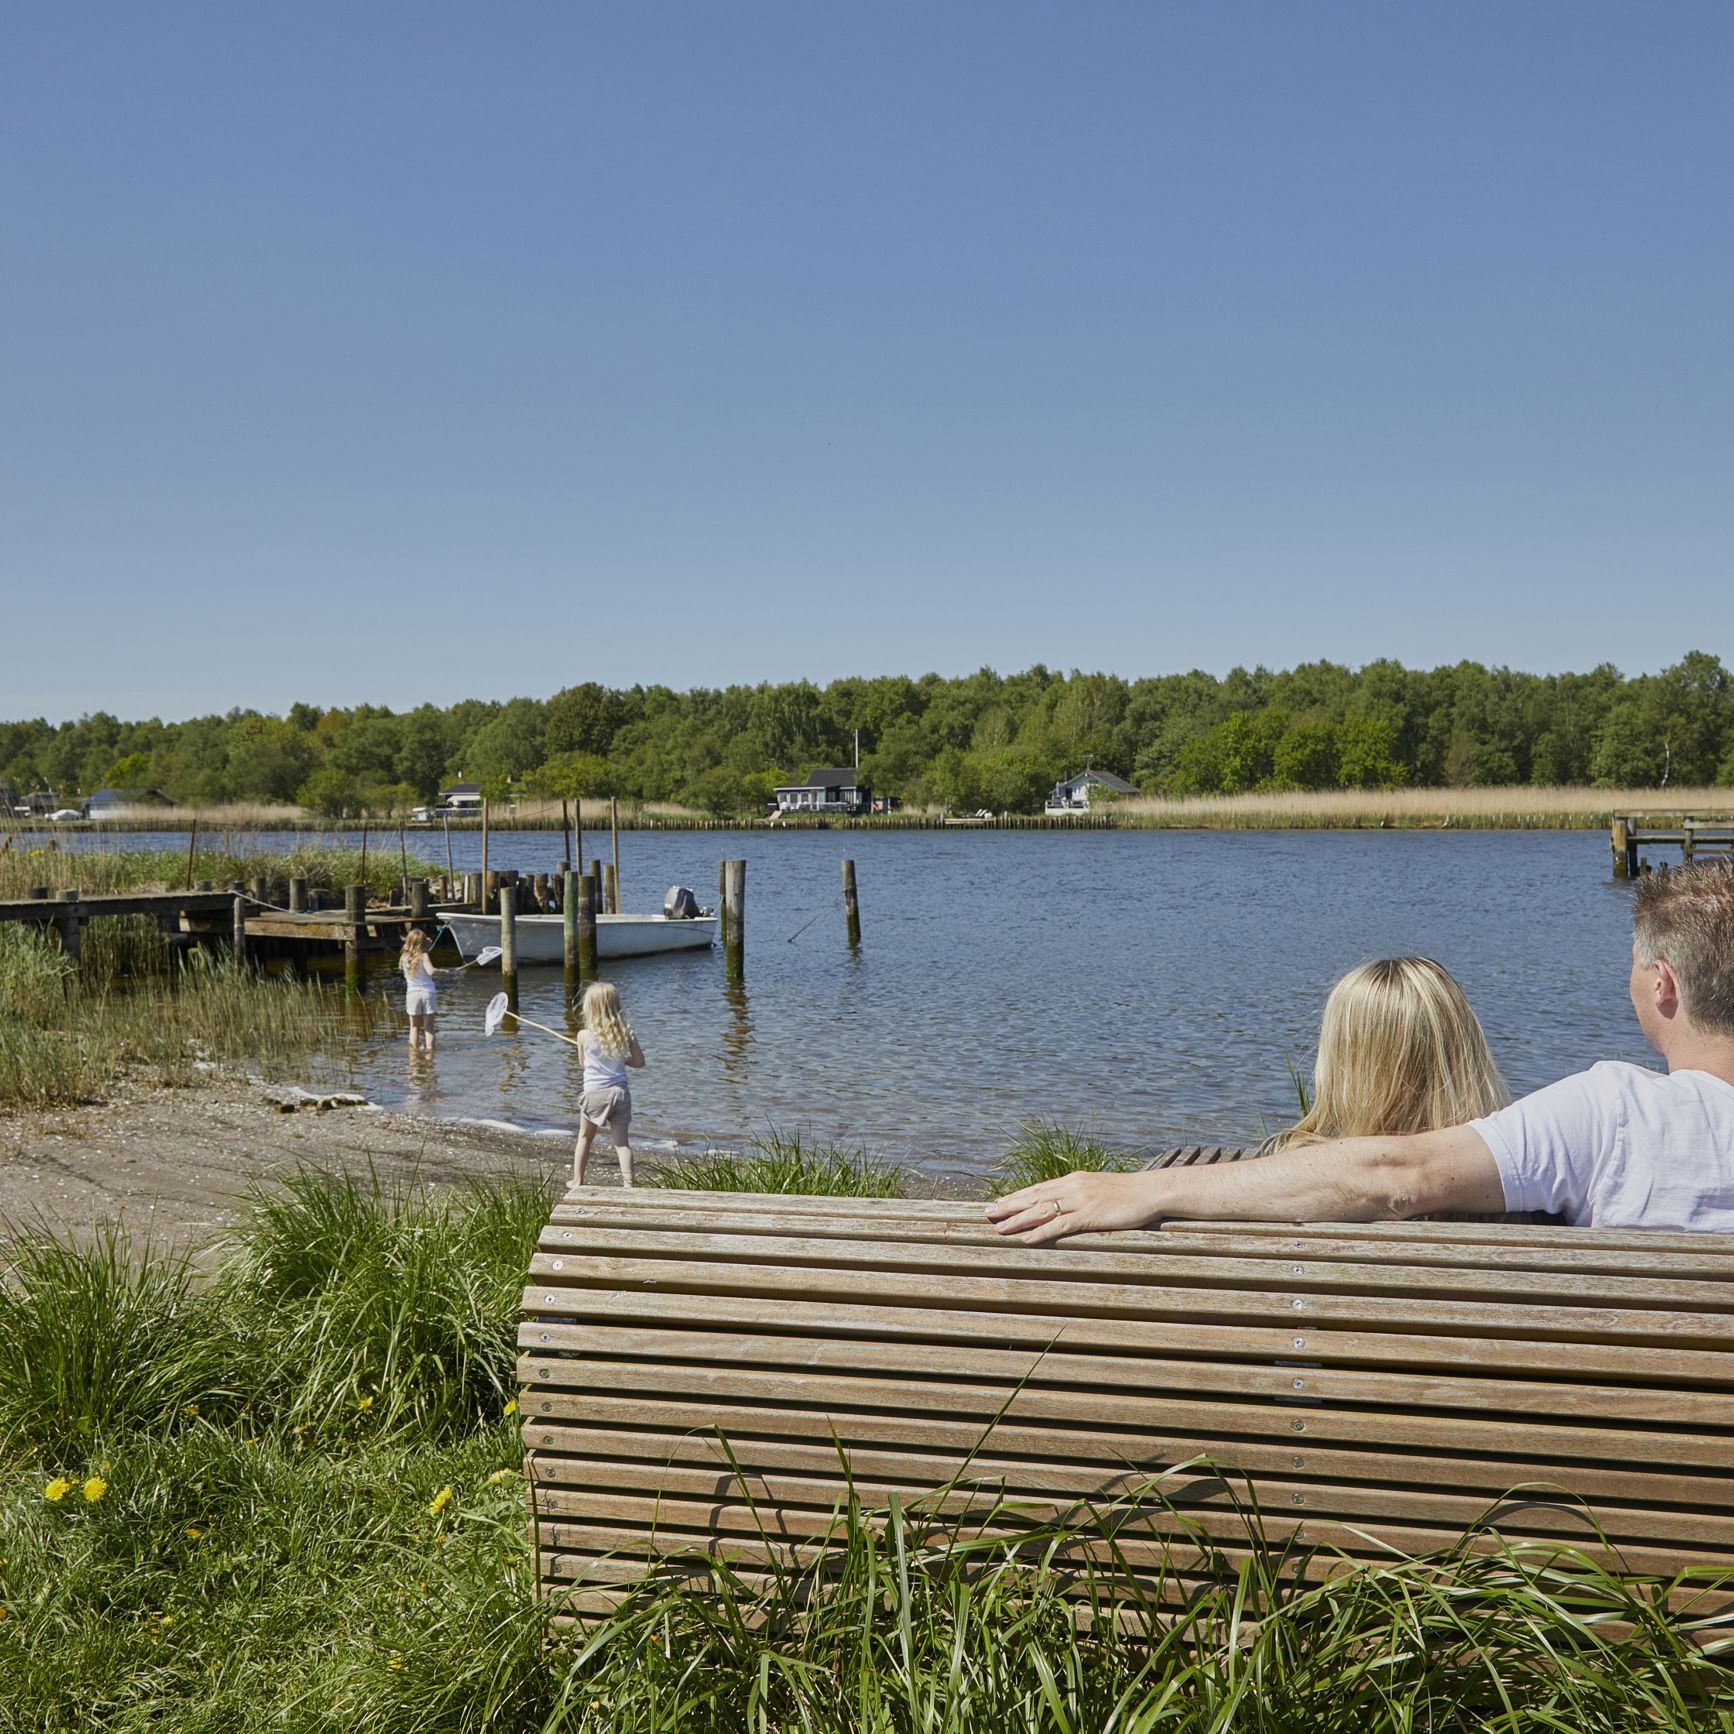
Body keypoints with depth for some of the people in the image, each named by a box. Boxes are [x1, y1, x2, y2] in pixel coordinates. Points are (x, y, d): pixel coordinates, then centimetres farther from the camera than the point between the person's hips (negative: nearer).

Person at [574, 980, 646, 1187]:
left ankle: (577, 1181, 23)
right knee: (621, 1140, 3)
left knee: (584, 1137, 17)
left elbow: (584, 1063, 6)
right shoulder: (626, 1032, -2)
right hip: (620, 1092, 2)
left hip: (595, 1092, -2)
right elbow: (640, 1062, 4)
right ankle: (628, 1183, -5)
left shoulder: (584, 1036, -9)